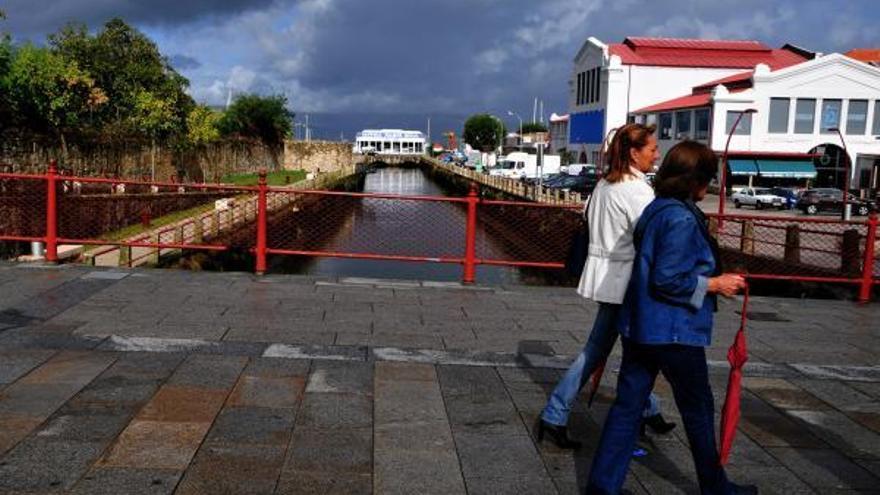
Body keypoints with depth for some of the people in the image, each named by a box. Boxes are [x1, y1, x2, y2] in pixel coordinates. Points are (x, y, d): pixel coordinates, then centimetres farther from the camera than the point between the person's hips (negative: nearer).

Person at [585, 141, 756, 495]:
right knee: (698, 409, 12)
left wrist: (708, 274, 20)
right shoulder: (681, 217, -20)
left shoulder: (655, 209, 9)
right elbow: (668, 279, -23)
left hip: (639, 326, 8)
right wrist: (714, 284, -12)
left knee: (628, 404, 9)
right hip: (674, 332, -8)